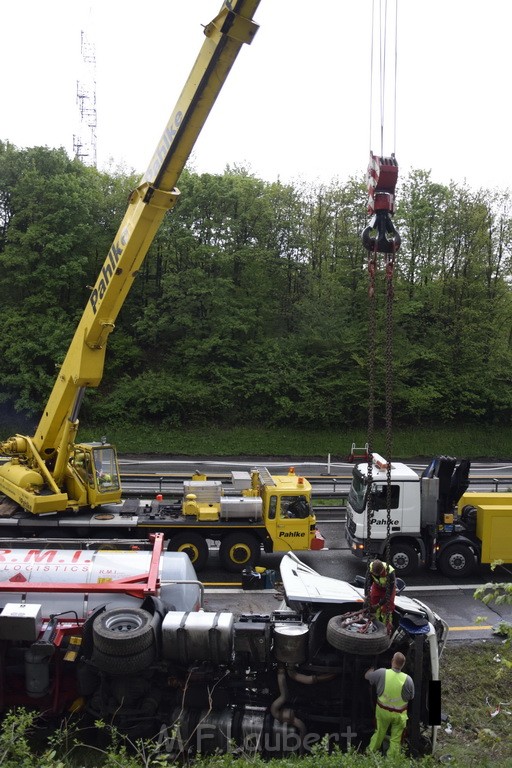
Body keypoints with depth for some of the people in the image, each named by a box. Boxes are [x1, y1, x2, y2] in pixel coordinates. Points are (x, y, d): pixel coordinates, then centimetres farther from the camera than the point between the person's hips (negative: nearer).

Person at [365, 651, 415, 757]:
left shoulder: (381, 673, -22)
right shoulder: (407, 679, -23)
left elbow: (367, 676, -2)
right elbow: (411, 697, -5)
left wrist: (372, 668, 20)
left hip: (382, 710, 2)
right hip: (399, 714, -1)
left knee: (379, 733, 23)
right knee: (395, 739, 17)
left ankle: (370, 752, 39)